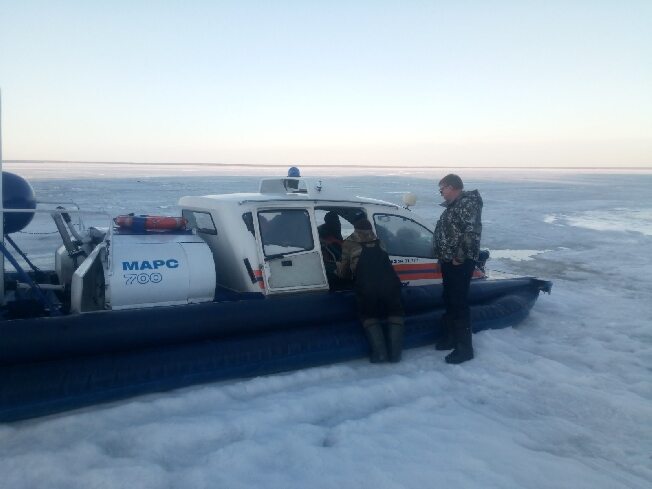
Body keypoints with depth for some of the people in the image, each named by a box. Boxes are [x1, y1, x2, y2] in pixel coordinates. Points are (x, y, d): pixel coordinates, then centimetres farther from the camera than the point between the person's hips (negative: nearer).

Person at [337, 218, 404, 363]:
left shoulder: (349, 243, 17)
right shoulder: (378, 241, 25)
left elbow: (343, 272, 22)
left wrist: (339, 267, 45)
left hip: (366, 286, -2)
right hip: (389, 282, 2)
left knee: (368, 316, 24)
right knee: (395, 313, 25)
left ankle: (379, 352, 8)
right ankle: (395, 352, 12)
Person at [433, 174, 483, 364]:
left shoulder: (467, 203, -14)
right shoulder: (453, 205, 18)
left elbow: (471, 233, -25)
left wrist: (459, 257, -20)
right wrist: (443, 257, 15)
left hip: (460, 263, -10)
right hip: (449, 261, 10)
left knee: (459, 304, -6)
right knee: (449, 301, 17)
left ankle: (464, 348, 1)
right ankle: (450, 338, 30)